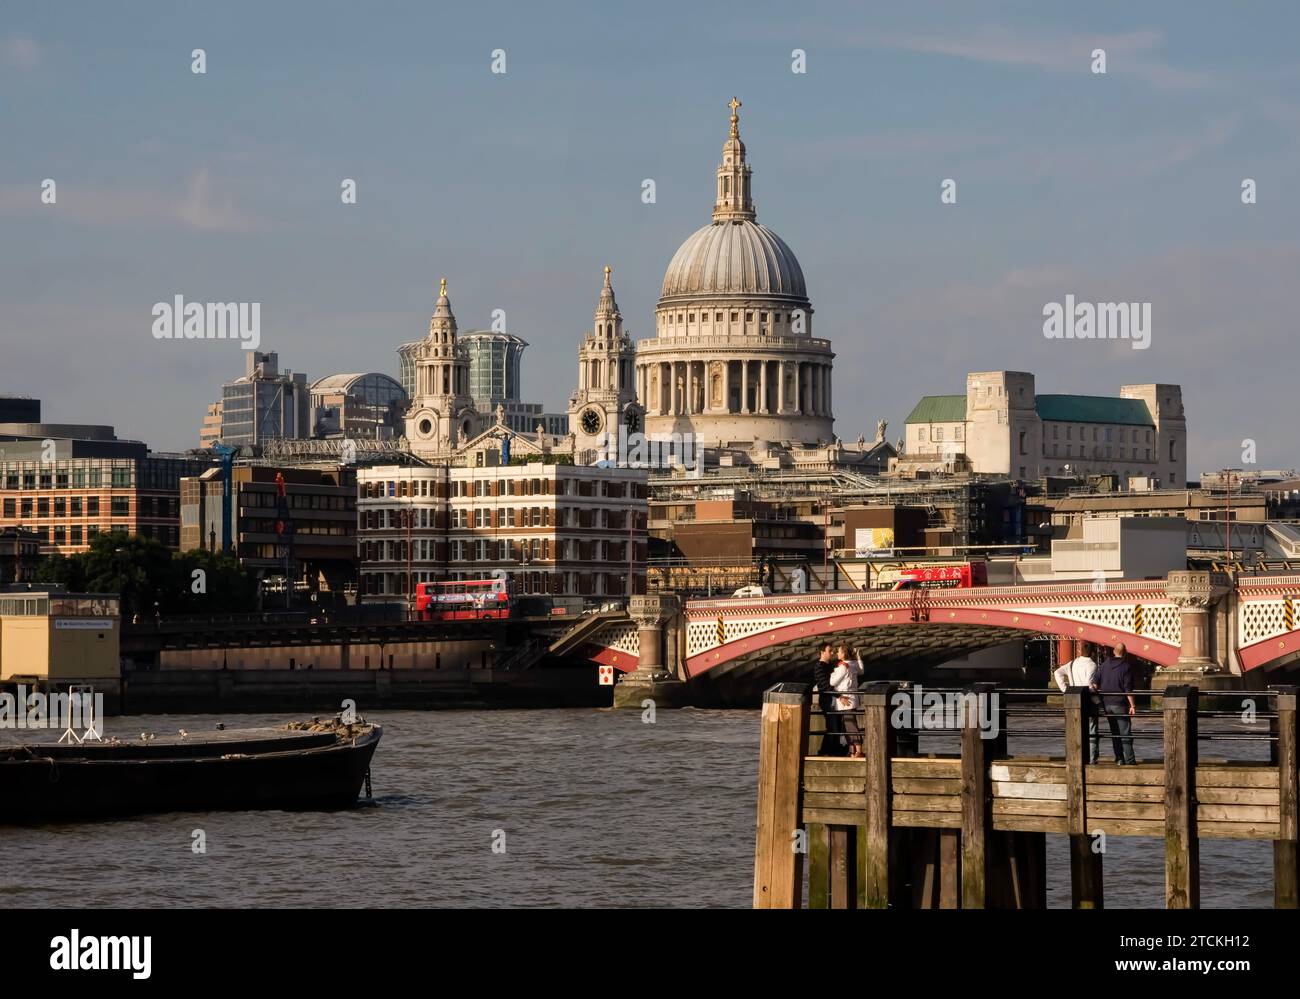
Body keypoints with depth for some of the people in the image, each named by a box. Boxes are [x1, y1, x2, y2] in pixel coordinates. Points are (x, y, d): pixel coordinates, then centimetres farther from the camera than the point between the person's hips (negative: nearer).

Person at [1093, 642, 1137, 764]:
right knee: (1125, 732, -3)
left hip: (1106, 704, 5)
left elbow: (1095, 683, 2)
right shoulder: (1126, 666, -9)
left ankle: (1119, 758, 14)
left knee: (1114, 732, 13)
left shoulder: (1104, 665, 7)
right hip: (1120, 704, -5)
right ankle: (1129, 760, -8)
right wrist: (1132, 705, -12)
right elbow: (1128, 688, -13)